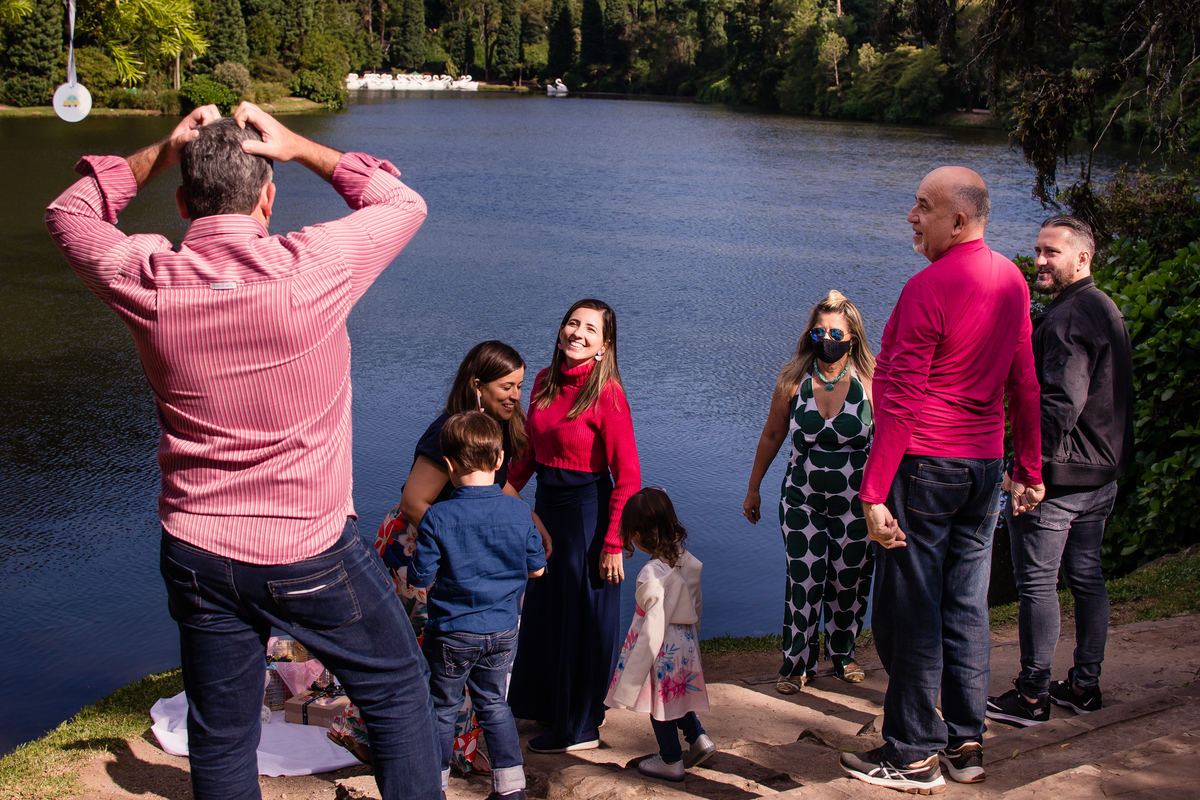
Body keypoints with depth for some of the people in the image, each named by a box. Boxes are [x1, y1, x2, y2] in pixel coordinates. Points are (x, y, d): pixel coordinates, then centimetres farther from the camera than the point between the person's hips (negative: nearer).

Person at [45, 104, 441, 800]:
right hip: (313, 554, -3)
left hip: (199, 555, 3)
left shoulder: (147, 281, -9)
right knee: (398, 689, 17)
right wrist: (297, 147, 2)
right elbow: (404, 204, 1)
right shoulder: (311, 268, -18)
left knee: (220, 738, 17)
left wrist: (158, 154, 5)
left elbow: (70, 214, 13)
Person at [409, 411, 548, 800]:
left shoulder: (437, 518, -19)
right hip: (502, 632, 4)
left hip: (451, 633, -4)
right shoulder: (519, 512, -7)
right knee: (493, 704, 19)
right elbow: (536, 568, 4)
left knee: (443, 709, 13)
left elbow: (420, 579, -14)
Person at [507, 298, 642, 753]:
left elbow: (628, 477, -17)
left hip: (587, 507, -7)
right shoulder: (545, 383, 3)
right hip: (546, 503, 7)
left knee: (584, 616, 5)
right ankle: (544, 704, 40)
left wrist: (613, 545, -19)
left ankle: (580, 728, 21)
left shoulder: (607, 394, -17)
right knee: (543, 609, 19)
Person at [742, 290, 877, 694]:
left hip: (856, 503, 0)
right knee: (804, 581, -4)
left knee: (849, 582, 9)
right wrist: (753, 489, 13)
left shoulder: (870, 384, -10)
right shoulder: (793, 380, -4)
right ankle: (798, 664, 12)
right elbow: (772, 435, 8)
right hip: (802, 499, 1)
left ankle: (843, 654, 32)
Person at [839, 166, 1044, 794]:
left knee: (909, 612, 0)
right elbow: (1024, 384, 13)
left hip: (923, 464, -8)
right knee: (966, 606, 14)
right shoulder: (1012, 280, 7)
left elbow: (901, 403, -19)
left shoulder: (928, 288, -16)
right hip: (984, 464, 8)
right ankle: (966, 744, 22)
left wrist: (873, 492, -17)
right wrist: (1029, 470, 21)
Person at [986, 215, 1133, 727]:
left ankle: (1032, 696, 2)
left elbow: (1061, 403, -26)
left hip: (1056, 475, -10)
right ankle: (1085, 685, 23)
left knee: (1037, 584, -3)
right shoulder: (1107, 310, 16)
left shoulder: (1068, 318, -18)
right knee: (1086, 578, 15)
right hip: (1102, 474, 10)